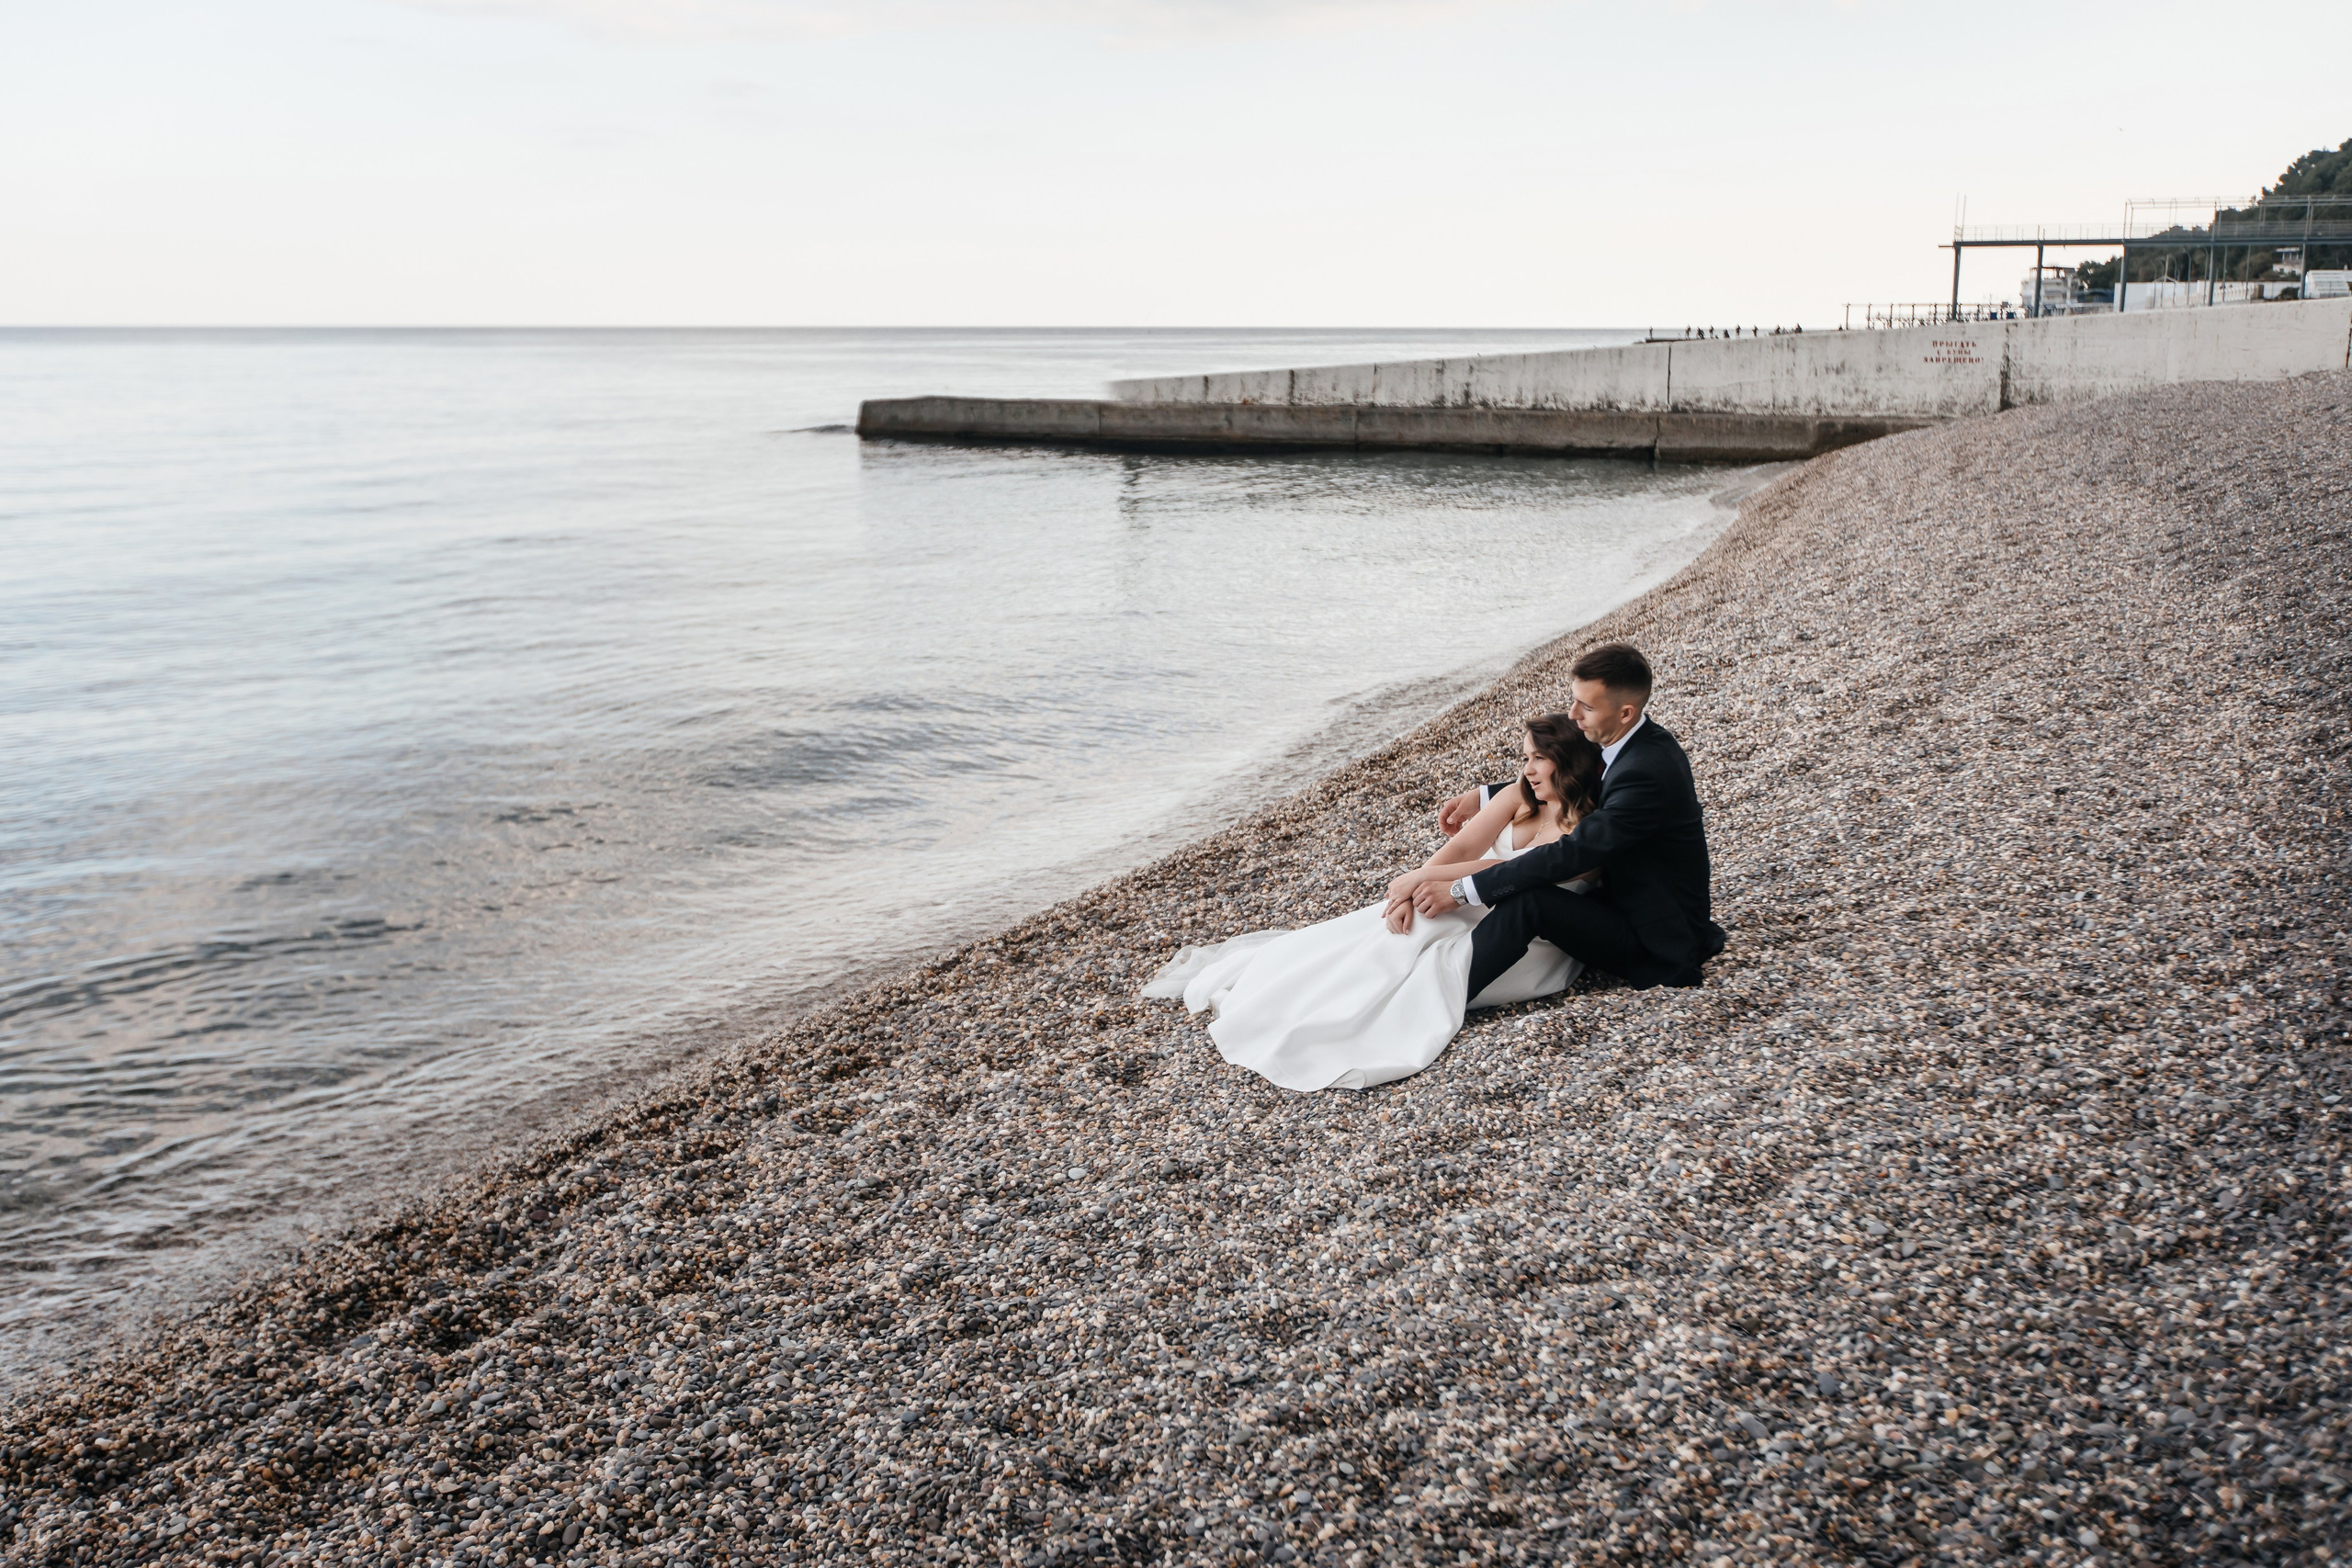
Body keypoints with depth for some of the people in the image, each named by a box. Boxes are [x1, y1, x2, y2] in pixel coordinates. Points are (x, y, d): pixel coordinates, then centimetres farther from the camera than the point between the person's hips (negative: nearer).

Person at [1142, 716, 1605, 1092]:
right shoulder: (1517, 798, 6)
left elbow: (1512, 870, -22)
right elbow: (1462, 848, -5)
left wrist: (1423, 876, -22)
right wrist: (1409, 892, -21)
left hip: (1531, 950, -6)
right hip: (1476, 916, 6)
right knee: (1400, 925, -18)